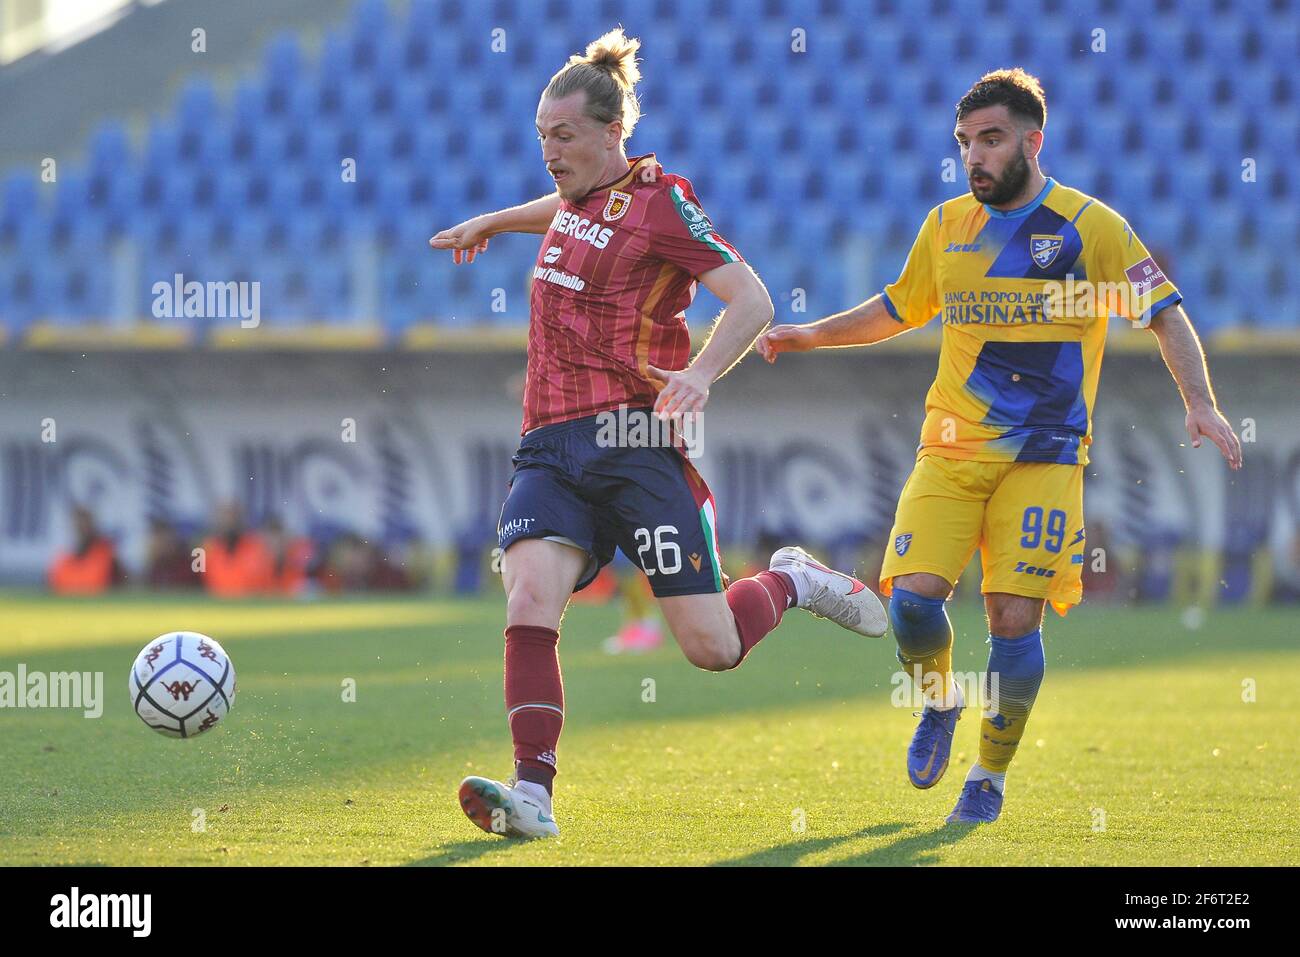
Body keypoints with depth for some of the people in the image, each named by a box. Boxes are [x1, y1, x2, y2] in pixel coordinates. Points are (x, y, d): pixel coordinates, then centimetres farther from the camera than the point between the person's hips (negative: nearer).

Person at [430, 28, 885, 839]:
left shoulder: (661, 200, -7)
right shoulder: (577, 195, 15)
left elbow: (753, 300, -13)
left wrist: (699, 374, -28)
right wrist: (494, 222, 49)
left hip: (637, 441, -6)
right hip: (553, 447, 6)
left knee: (713, 647, -5)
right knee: (529, 599, -21)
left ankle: (791, 583, 27)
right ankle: (532, 795, -25)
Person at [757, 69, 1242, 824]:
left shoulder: (1089, 225, -3)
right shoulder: (947, 226, 10)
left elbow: (1165, 314, -4)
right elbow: (897, 310, 26)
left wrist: (1200, 404, -17)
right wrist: (810, 335, 17)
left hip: (1043, 455, -3)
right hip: (951, 449, 3)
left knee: (1015, 617, -10)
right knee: (912, 601, -14)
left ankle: (991, 775, 10)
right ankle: (941, 700, 19)